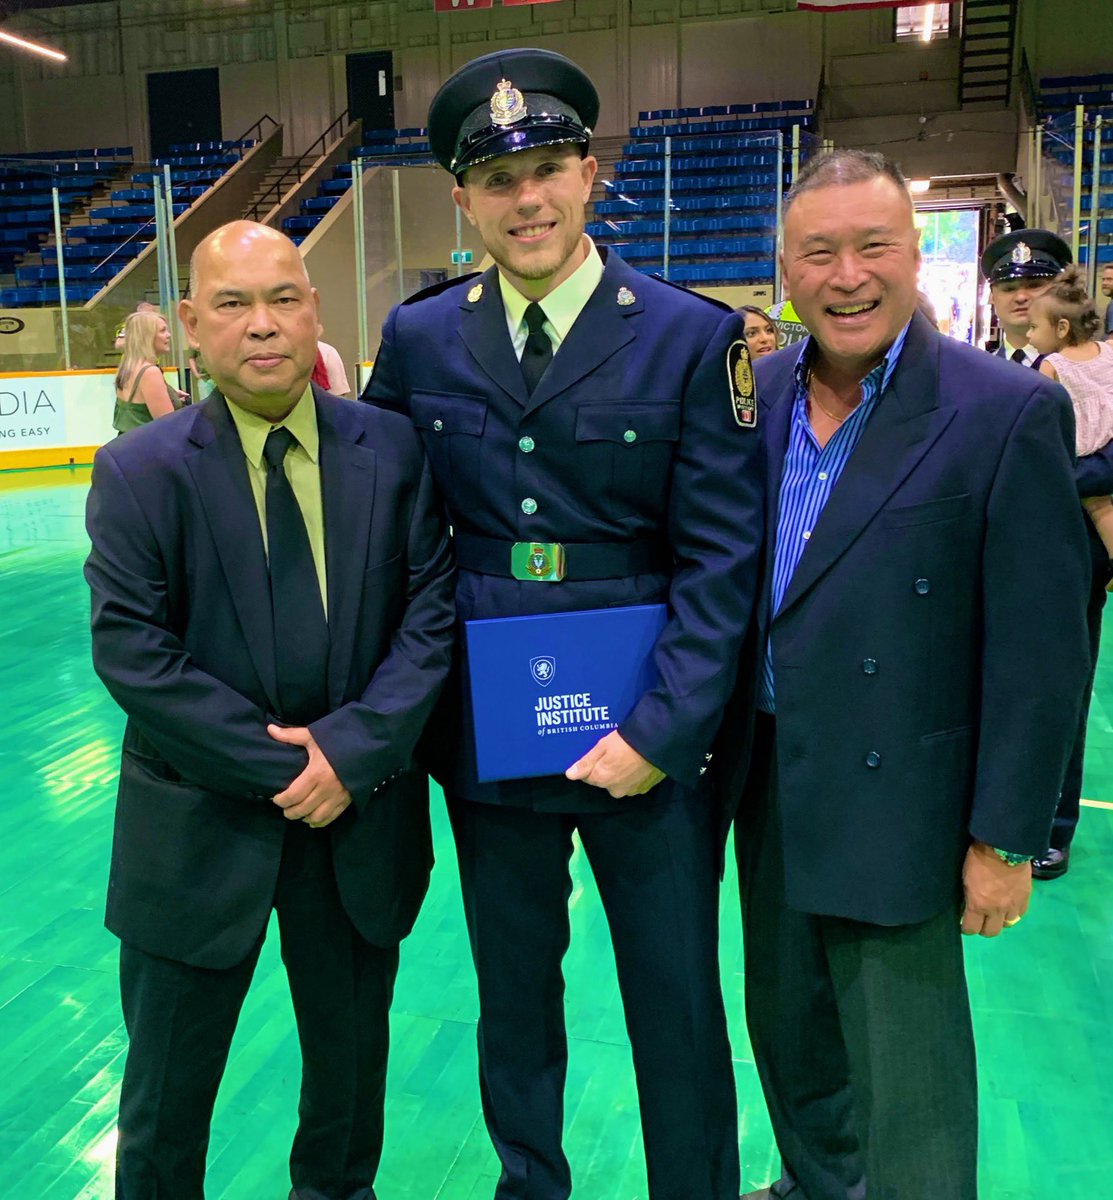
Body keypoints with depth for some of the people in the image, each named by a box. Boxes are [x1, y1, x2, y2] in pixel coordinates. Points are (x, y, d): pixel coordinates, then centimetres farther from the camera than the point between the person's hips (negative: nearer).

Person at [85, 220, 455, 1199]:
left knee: (352, 1063, 22)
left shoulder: (393, 449, -3)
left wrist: (352, 748, -16)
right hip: (201, 823, -1)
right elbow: (131, 651, -13)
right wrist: (279, 766, -16)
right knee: (168, 1087, 16)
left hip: (360, 815, 2)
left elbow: (432, 610, -5)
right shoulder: (137, 472, -7)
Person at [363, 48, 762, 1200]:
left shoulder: (692, 338, -6)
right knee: (514, 1001, 20)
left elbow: (721, 557, -8)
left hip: (649, 737, -2)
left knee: (679, 1007, 12)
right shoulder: (418, 340, 2)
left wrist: (660, 729, -14)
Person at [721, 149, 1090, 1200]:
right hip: (766, 785, 6)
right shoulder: (755, 393, 2)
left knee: (904, 1082, 10)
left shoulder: (1008, 413, -14)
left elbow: (1038, 649, -13)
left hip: (892, 803, -5)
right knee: (786, 1030, 24)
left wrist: (1005, 837, -11)